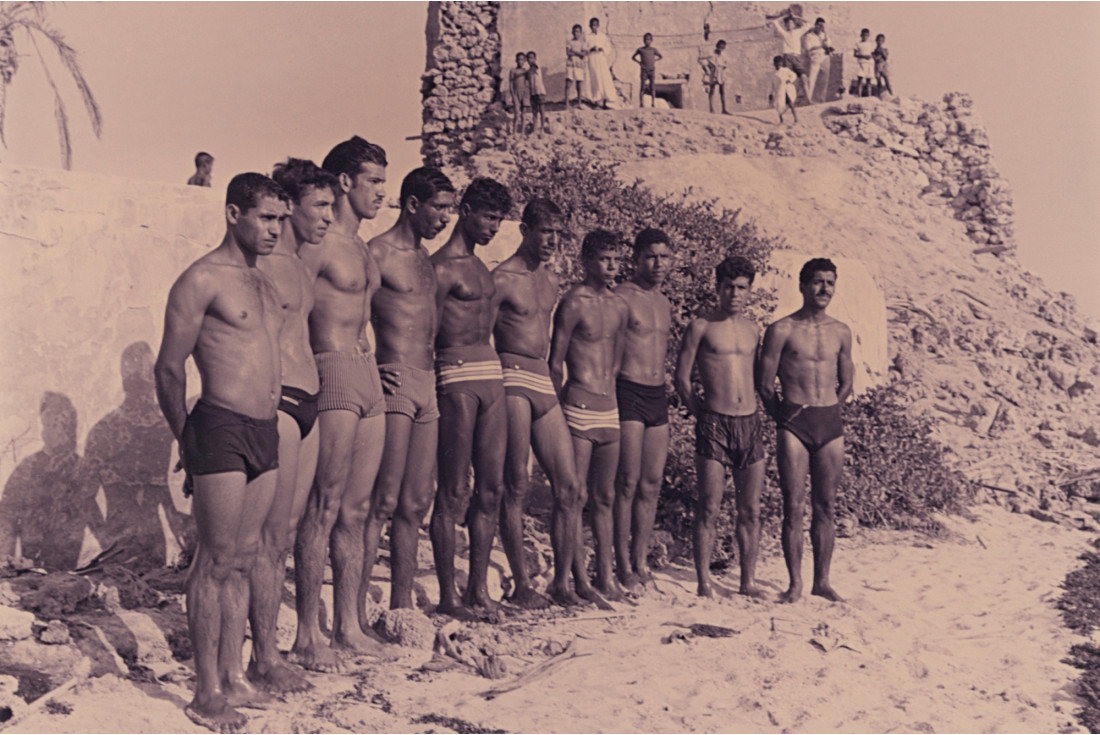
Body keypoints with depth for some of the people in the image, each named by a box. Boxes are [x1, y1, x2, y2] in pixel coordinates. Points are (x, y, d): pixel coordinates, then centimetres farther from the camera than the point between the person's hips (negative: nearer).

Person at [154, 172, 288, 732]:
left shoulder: (265, 282, 17)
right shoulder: (202, 279, -8)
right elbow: (169, 368, -6)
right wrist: (185, 438, 2)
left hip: (265, 432, 7)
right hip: (222, 428, -7)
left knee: (243, 560, 12)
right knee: (216, 561, -3)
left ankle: (233, 678, 21)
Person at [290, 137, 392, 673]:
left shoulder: (359, 247, 19)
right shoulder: (317, 244, -8)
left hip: (368, 376, 9)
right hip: (332, 375, -9)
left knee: (355, 510, 11)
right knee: (324, 510, -5)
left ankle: (347, 626, 19)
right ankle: (308, 637, 2)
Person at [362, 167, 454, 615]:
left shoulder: (424, 256, 19)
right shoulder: (378, 252, -7)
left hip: (427, 386, 8)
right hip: (394, 384, -8)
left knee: (415, 504, 10)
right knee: (382, 502, -9)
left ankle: (402, 604, 17)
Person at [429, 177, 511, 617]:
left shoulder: (479, 266, 21)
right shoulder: (442, 266, -5)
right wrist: (430, 392, -12)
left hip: (491, 375, 8)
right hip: (456, 376, -8)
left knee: (491, 488, 8)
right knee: (454, 491, -4)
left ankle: (479, 588, 16)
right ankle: (447, 594, 3)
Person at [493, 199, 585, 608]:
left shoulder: (550, 283, 19)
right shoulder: (502, 279, -4)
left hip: (544, 383, 8)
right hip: (512, 380, -7)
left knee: (568, 488, 3)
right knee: (516, 487, -7)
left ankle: (562, 582, 12)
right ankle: (521, 585, 1)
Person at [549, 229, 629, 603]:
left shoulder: (619, 305, 14)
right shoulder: (573, 302, -7)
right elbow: (555, 363, -6)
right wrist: (560, 409, -5)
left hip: (609, 409, 7)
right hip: (579, 408, -7)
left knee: (605, 497, 10)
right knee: (576, 495, -4)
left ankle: (605, 575, 16)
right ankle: (580, 579, 1)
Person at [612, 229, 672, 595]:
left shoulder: (664, 304, 17)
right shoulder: (620, 297, -6)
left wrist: (661, 391, 18)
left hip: (658, 396, 7)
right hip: (627, 393, -7)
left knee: (652, 485, 7)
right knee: (628, 482, -6)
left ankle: (641, 561, 14)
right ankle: (623, 566, 2)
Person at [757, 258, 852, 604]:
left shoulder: (841, 332, 11)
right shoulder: (781, 330, -1)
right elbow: (764, 384, 1)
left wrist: (827, 411, 12)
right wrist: (781, 414, 4)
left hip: (830, 424, 4)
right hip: (794, 425, -4)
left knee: (826, 507, 7)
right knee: (793, 506, -3)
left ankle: (822, 581, 16)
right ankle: (795, 583, 5)